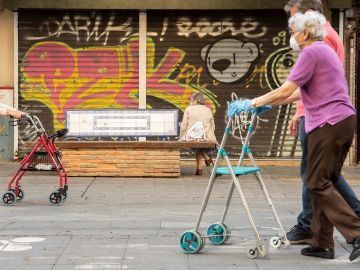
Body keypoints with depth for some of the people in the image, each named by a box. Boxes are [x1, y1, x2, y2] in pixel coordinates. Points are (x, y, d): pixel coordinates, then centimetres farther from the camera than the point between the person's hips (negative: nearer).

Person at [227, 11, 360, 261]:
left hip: (328, 125, -10)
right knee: (324, 183, 11)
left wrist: (252, 103, -5)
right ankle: (323, 244, 12)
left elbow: (286, 91, -13)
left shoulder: (311, 53, -9)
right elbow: (299, 93, 28)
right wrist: (269, 104, 30)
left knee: (319, 183, -5)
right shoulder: (323, 51, 21)